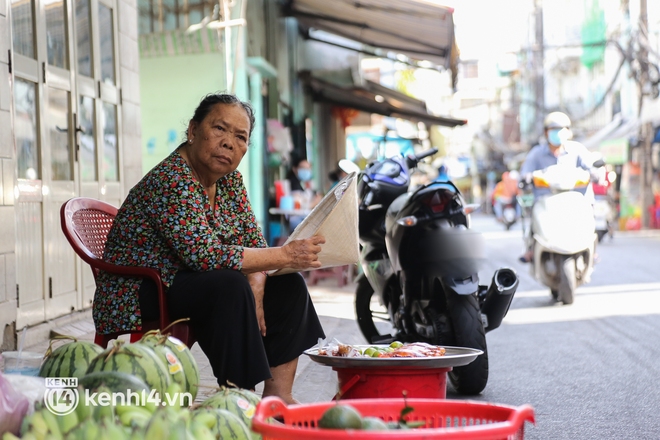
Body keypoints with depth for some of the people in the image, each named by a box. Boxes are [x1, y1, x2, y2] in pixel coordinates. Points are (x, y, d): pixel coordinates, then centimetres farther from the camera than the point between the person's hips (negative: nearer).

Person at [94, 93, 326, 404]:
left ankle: (278, 396, -2)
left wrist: (255, 291, -18)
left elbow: (254, 243, 4)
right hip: (137, 299, -9)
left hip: (188, 285, 9)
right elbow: (206, 255, -33)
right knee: (230, 286, -33)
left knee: (288, 286, 0)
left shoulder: (230, 180, 4)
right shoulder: (170, 180, -24)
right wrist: (286, 255, -31)